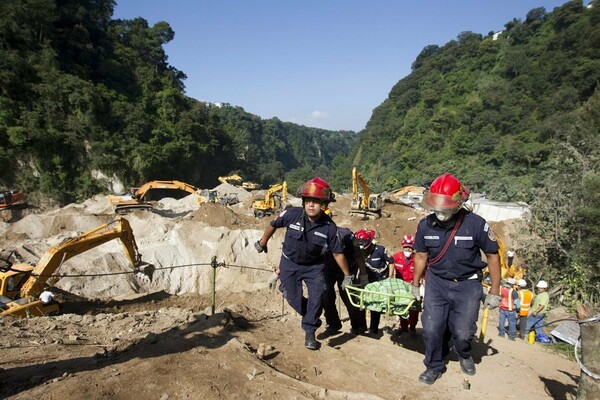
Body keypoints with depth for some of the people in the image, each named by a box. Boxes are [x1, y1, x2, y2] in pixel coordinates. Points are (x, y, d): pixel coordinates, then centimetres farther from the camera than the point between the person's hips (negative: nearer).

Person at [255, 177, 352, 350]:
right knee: (294, 299, 3)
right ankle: (312, 318, 33)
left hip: (314, 266, 0)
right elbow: (273, 225, -4)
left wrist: (347, 276, -3)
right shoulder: (292, 214, -24)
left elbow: (338, 253, -10)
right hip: (290, 263, 0)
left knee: (317, 298, -8)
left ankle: (309, 333, 14)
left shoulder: (329, 227, -22)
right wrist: (262, 243, 9)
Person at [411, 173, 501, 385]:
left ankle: (463, 354, 40)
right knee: (432, 329, 1)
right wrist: (415, 285, 14)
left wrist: (495, 292, -4)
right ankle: (434, 367, 27)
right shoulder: (425, 225, -11)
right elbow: (421, 256, 5)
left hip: (468, 285, -2)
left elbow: (493, 255, -7)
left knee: (462, 332, 3)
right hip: (436, 282, 2)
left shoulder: (476, 224, -20)